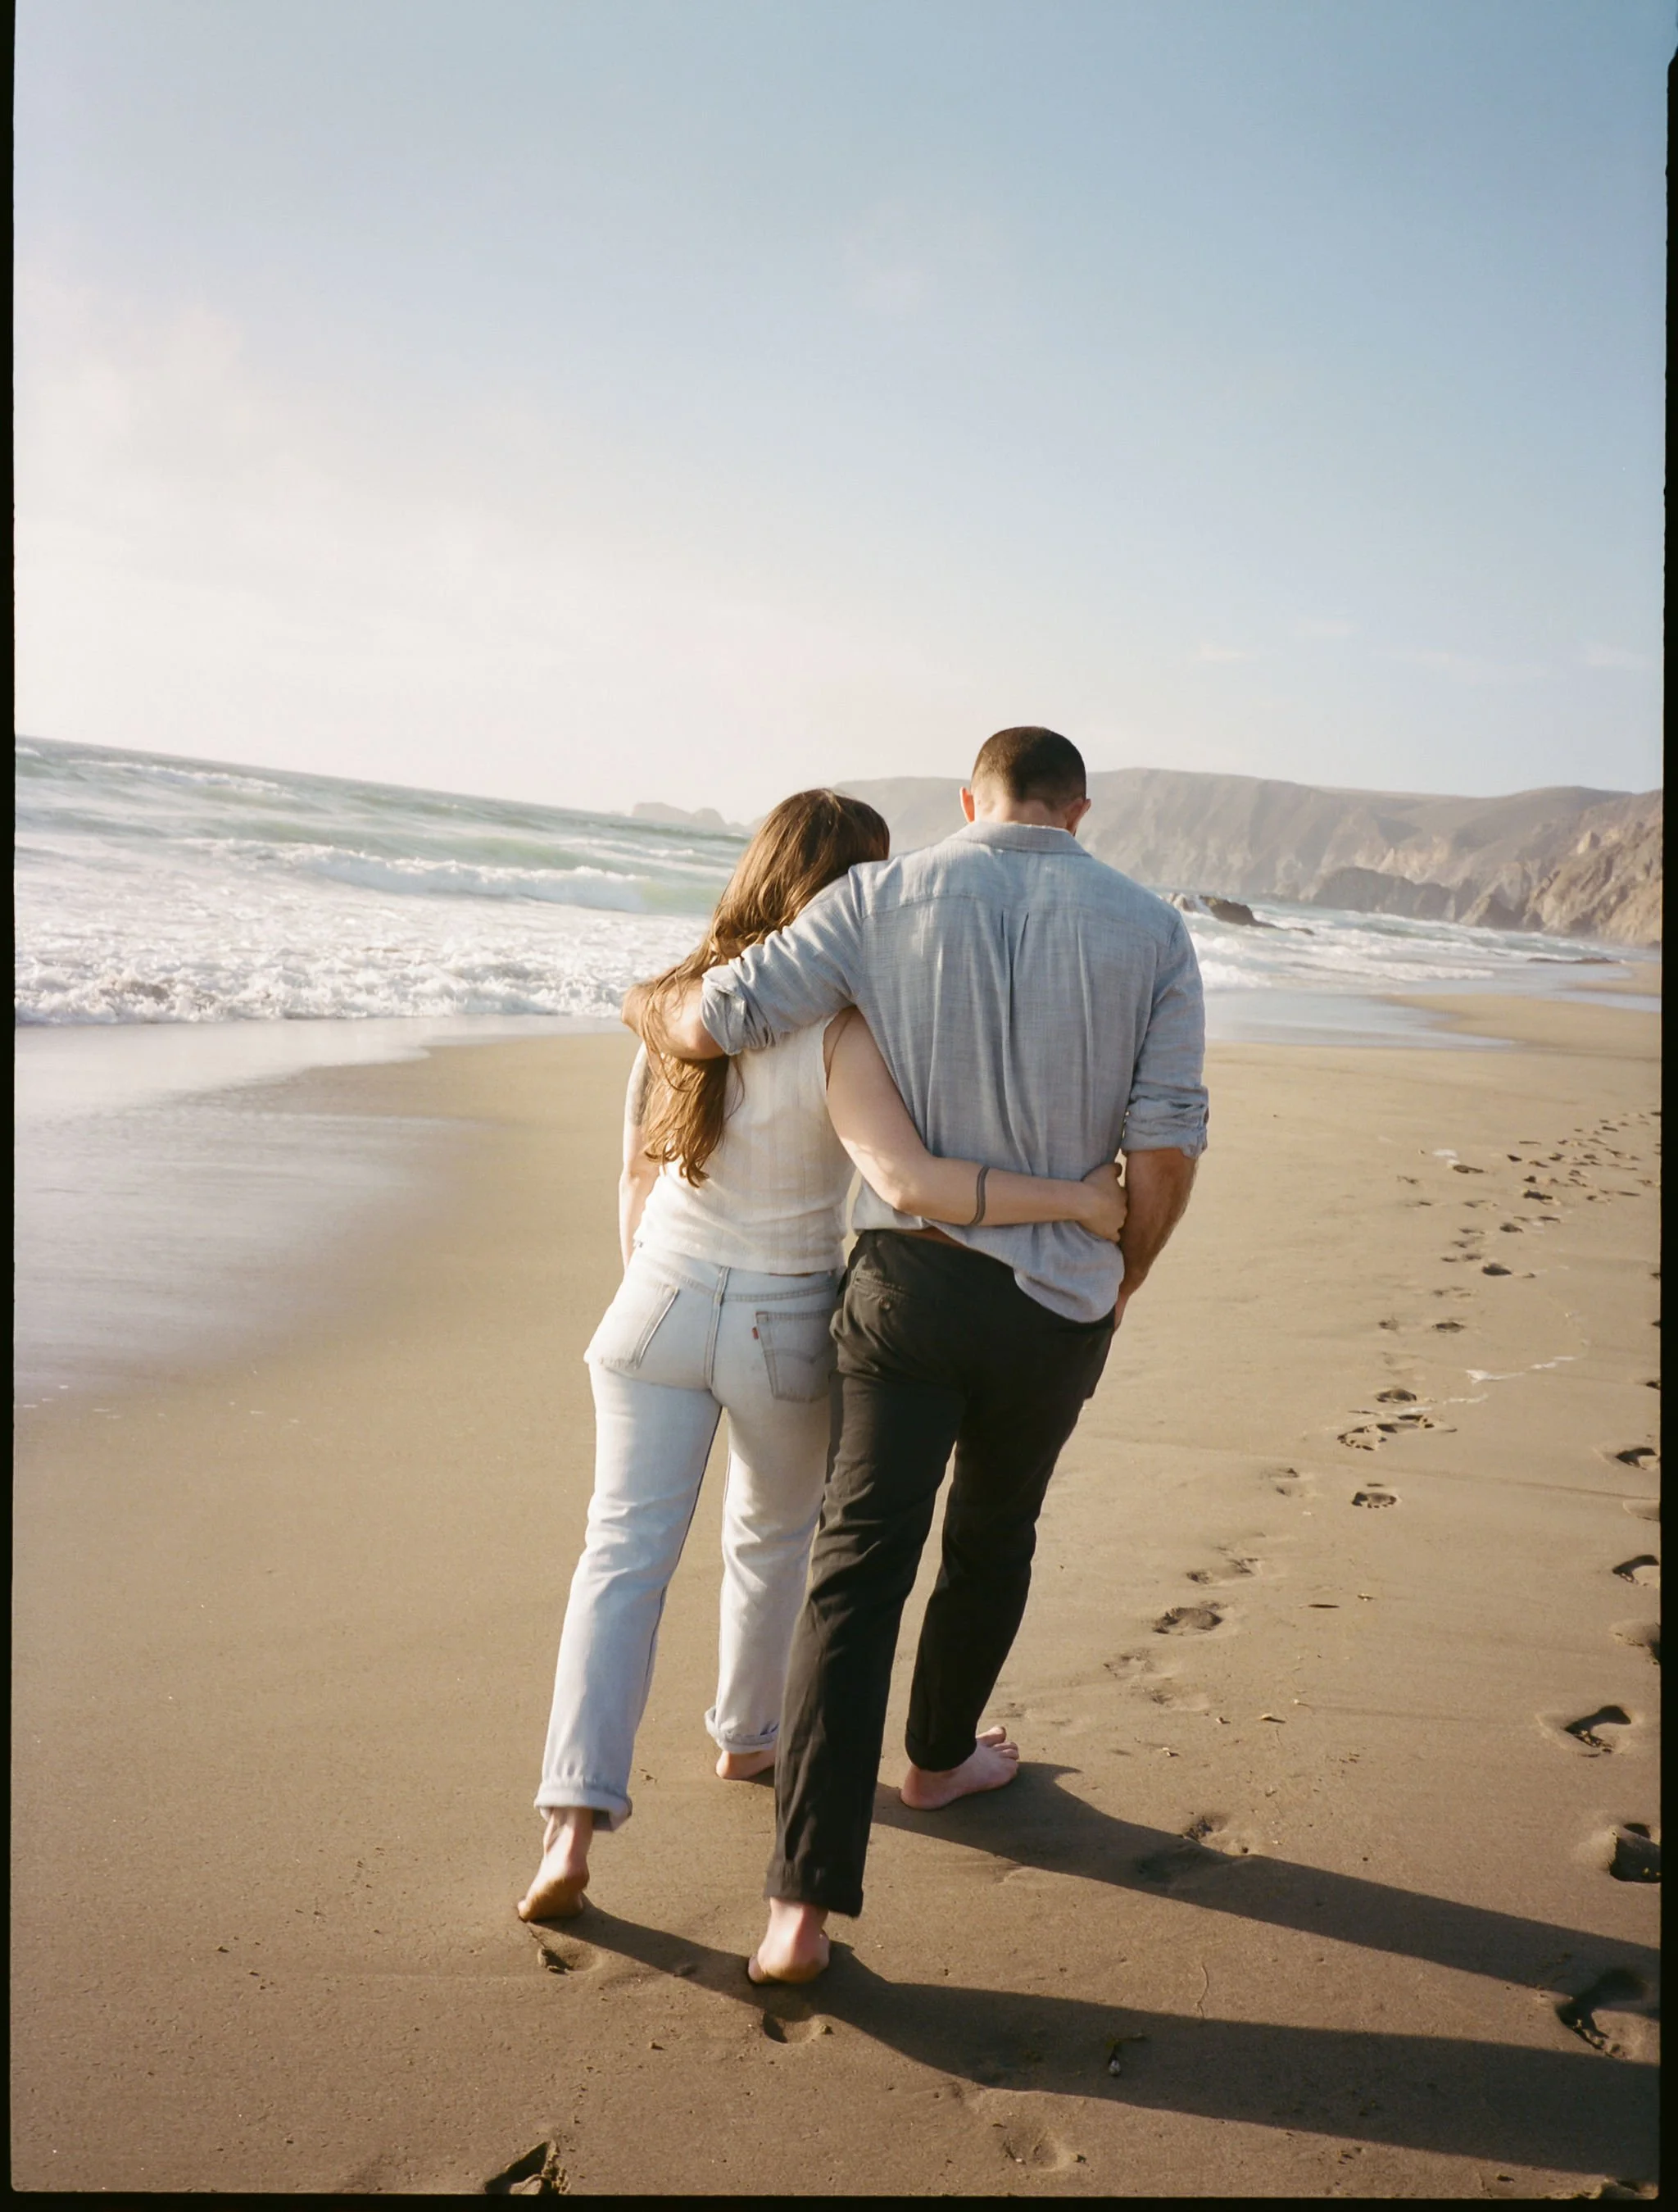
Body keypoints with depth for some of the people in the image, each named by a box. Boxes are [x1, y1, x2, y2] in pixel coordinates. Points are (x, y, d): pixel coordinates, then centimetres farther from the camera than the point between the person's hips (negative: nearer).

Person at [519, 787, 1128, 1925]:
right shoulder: (837, 1034, -21)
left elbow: (637, 1169, 6)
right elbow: (908, 1178, -34)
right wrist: (1077, 1199, -27)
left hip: (661, 1304, 3)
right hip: (783, 1328, -3)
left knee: (626, 1552, 3)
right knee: (774, 1534, 22)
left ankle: (576, 1820, -6)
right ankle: (748, 1734, 43)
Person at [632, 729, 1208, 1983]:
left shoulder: (886, 899, -3)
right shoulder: (1150, 931, -2)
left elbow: (716, 1020, -8)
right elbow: (1169, 1142, -8)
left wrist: (648, 1008, 16)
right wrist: (1125, 1279, 9)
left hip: (909, 1279, -1)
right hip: (1057, 1304, 1)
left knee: (859, 1566, -1)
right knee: (993, 1538, 24)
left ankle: (807, 1903, -6)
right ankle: (941, 1756, 47)